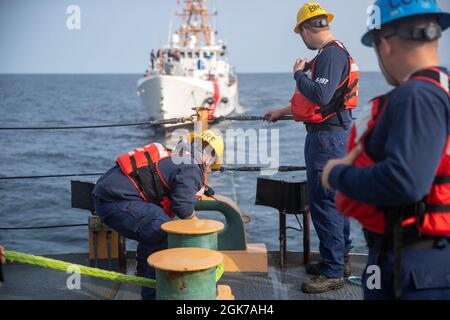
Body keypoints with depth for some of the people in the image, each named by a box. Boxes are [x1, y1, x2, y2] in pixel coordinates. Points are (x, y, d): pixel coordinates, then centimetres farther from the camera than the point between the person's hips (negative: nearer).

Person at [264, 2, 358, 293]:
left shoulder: (331, 54, -16)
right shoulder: (334, 53, 17)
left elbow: (321, 95, -28)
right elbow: (317, 99, 26)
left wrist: (299, 74, -11)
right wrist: (282, 112, 35)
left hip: (327, 136, -11)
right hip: (334, 134, 11)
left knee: (324, 201, -8)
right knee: (337, 198, 16)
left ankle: (333, 273, -2)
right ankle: (341, 260, 28)